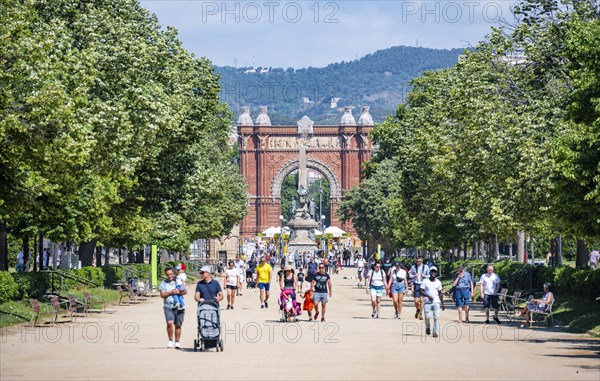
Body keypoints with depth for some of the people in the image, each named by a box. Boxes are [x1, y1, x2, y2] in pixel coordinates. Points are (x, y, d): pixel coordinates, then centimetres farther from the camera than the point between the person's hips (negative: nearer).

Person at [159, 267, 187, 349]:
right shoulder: (163, 283, 5)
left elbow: (185, 291, 14)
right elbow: (162, 295, -1)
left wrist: (179, 292, -8)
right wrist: (171, 292, -15)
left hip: (179, 307, 1)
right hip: (168, 306, -1)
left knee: (178, 325, 6)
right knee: (169, 323, -20)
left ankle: (177, 343, 17)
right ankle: (170, 340, -4)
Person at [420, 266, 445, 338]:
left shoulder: (438, 282, 10)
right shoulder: (425, 281, 2)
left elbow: (440, 293, 16)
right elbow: (421, 291, -2)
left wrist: (442, 304, 12)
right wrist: (428, 296, -19)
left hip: (436, 302, 2)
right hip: (427, 302, -2)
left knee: (436, 317, -9)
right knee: (427, 317, -10)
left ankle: (435, 332, -5)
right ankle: (428, 327, 19)